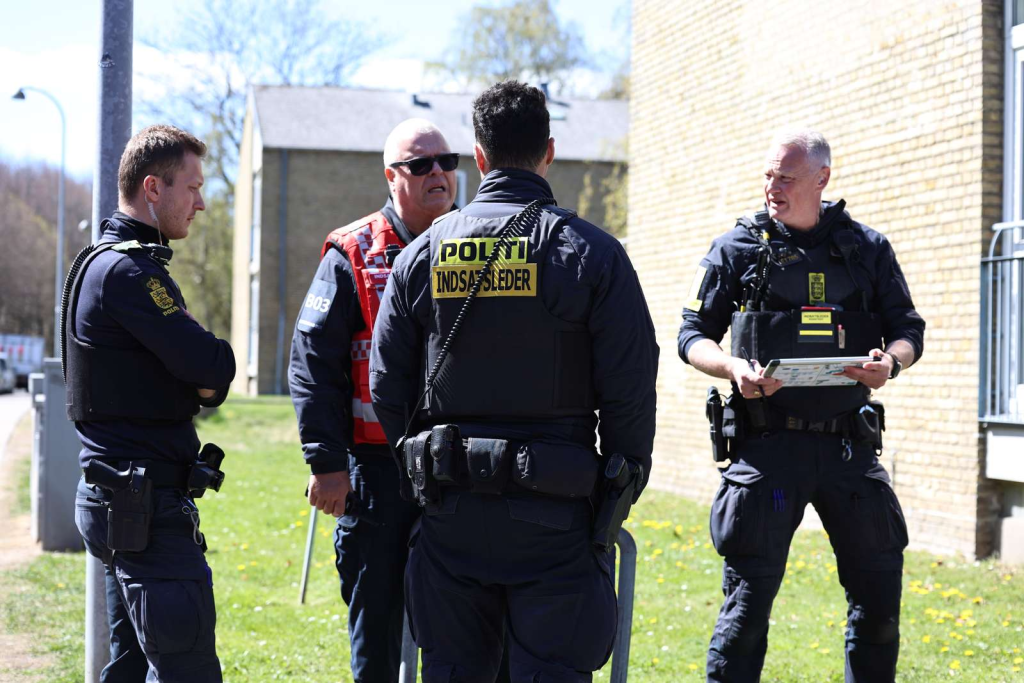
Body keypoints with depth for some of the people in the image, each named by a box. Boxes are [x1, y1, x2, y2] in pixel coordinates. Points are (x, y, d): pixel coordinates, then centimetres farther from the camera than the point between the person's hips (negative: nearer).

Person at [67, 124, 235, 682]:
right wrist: (204, 381, 1)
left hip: (118, 500, 11)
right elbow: (213, 366, -21)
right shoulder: (129, 269, -15)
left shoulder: (101, 262, 18)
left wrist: (199, 380, -3)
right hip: (147, 505, -11)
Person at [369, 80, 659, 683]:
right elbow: (630, 385, -8)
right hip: (552, 516, -3)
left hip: (450, 512, 3)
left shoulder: (422, 253, 4)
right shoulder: (592, 252, -6)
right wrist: (625, 482, 5)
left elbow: (386, 386, 6)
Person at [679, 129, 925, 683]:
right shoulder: (737, 248, 5)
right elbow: (692, 334, 7)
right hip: (768, 445, -2)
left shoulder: (868, 248, 9)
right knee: (750, 592, -2)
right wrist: (733, 368, -14)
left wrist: (889, 361, -9)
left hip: (848, 445, 2)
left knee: (880, 585, 6)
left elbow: (908, 329, 14)